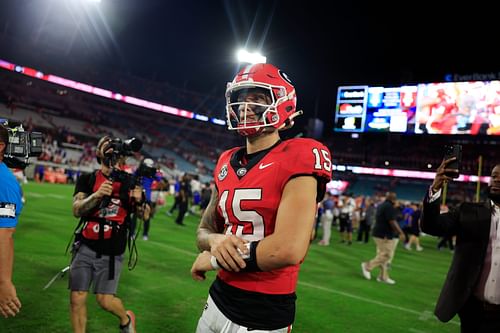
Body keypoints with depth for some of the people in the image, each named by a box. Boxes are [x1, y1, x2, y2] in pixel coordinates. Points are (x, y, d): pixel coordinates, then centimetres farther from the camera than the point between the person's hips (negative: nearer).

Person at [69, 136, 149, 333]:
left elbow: (144, 216, -1)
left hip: (111, 253, -1)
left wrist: (138, 200, -22)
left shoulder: (129, 182, 0)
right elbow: (77, 210, -13)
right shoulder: (87, 180, 1)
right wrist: (97, 195, -30)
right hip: (85, 248, 1)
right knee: (77, 299, 3)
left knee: (105, 300, 2)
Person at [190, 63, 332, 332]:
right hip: (218, 298, 6)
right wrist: (215, 241, -13)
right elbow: (204, 229, 12)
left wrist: (212, 259, -12)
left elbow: (288, 249, -26)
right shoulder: (227, 163, 5)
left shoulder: (297, 159, -17)